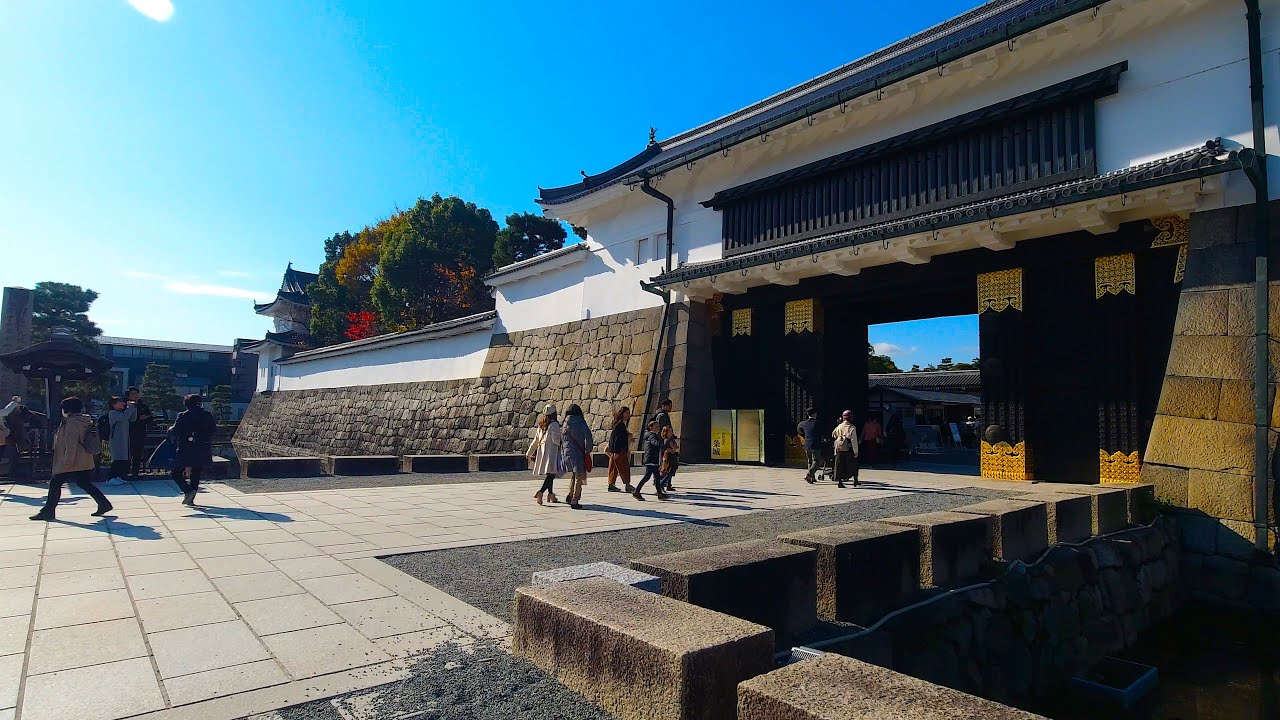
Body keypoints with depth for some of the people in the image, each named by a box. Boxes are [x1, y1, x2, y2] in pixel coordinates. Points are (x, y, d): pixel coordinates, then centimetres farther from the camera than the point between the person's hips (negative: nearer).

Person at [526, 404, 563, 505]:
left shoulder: (541, 425, 12)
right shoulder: (554, 424, -11)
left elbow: (536, 440, 16)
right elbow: (556, 440, -16)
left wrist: (529, 452, 22)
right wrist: (562, 443, 4)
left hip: (542, 451, 8)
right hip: (551, 452, -8)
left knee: (549, 474, 17)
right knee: (551, 474, -11)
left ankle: (551, 495, 25)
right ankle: (540, 492, -27)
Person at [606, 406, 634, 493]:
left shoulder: (623, 424, 16)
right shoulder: (619, 424, -14)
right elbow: (616, 438, -19)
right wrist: (616, 451, -21)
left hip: (621, 450, 10)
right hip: (618, 451, -10)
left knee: (614, 468, 10)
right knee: (624, 467, -6)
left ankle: (611, 485, 13)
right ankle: (627, 485, -3)